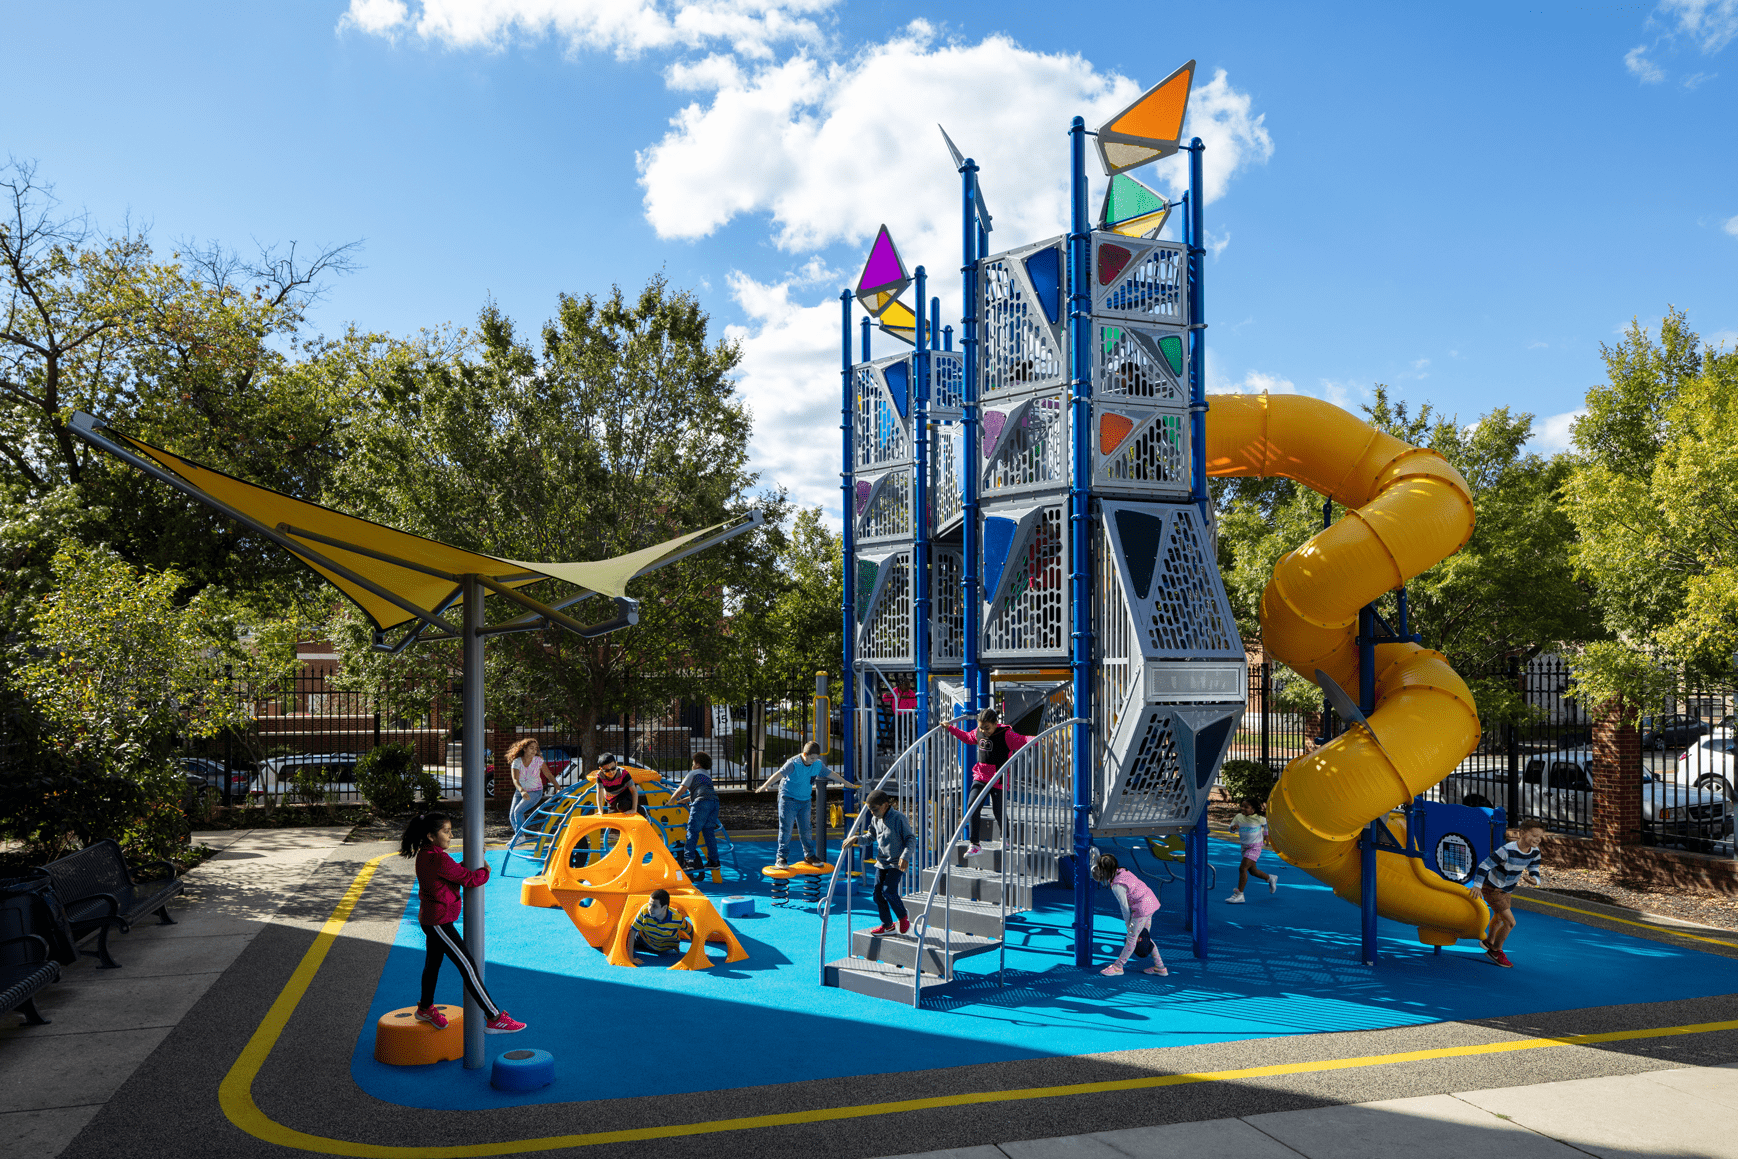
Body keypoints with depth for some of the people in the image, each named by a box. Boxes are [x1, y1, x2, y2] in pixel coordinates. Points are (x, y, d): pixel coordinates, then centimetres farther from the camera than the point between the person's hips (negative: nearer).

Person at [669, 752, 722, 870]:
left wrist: (672, 800, 23)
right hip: (714, 801, 7)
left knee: (693, 830, -6)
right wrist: (683, 800, 41)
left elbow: (681, 790, 10)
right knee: (708, 832, 9)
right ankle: (713, 861, 6)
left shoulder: (693, 773, 12)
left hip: (702, 802, -7)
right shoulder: (707, 775, 34)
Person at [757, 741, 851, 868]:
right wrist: (765, 786, -45)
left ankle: (809, 855, 24)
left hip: (805, 800, 5)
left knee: (805, 829, 10)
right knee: (786, 829, -6)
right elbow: (779, 774, -32)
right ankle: (781, 858, -1)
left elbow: (831, 774, 13)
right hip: (788, 799, -5)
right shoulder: (793, 763, -20)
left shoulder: (818, 764, -1)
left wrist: (847, 783, 23)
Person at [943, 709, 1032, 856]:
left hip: (998, 780, -5)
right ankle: (975, 845, -5)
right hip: (980, 777, 5)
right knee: (972, 806, -11)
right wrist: (950, 728, 25)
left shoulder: (1006, 735, -13)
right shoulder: (978, 733, 4)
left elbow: (1022, 741, -17)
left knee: (998, 811, 1)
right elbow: (967, 737, 23)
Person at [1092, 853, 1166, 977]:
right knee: (1146, 936, 19)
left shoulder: (1117, 886, -22)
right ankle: (1160, 967, 26)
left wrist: (1128, 925, -2)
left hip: (1143, 908, -9)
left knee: (1131, 938, 3)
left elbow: (1125, 907, -14)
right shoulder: (1121, 871, 3)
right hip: (1151, 901, 9)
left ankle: (1117, 967, 15)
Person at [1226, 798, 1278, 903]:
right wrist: (1234, 827, -24)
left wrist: (1266, 835, 14)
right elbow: (1231, 829, -2)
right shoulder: (1239, 817, -5)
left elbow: (1265, 823, 8)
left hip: (1255, 847, -6)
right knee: (1252, 871, 18)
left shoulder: (1259, 818, -14)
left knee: (1242, 868, -17)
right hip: (1245, 847, 6)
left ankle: (1239, 894, -12)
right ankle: (1270, 878, 46)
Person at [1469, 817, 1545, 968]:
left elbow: (1534, 871, -4)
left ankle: (1489, 941, 56)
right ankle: (1496, 951, 11)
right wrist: (1477, 885, -38)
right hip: (1492, 889, -8)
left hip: (1506, 890, 8)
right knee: (1510, 922, -11)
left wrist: (1533, 880, -29)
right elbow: (1485, 865, -32)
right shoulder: (1507, 851, -34)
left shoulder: (1534, 853, -11)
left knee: (1499, 918, 30)